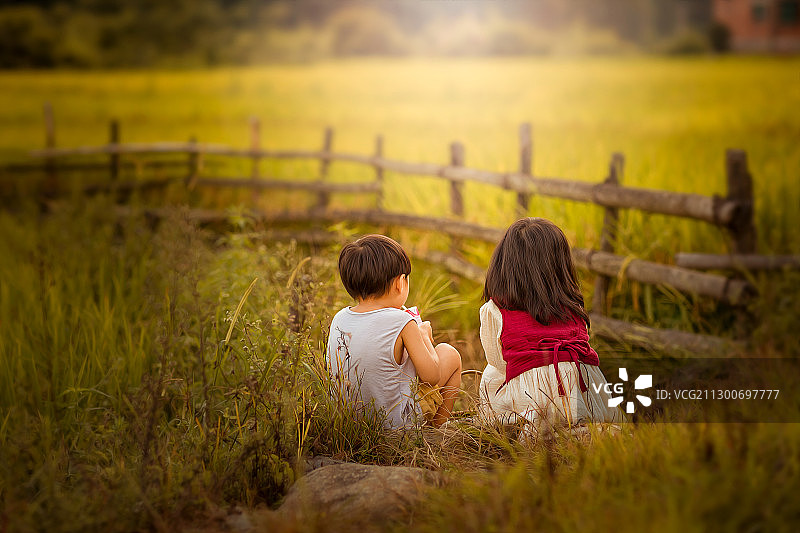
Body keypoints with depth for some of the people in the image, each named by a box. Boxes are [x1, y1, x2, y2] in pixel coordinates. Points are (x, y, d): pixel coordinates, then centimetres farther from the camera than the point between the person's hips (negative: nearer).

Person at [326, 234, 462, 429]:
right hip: (398, 420, -6)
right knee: (450, 354, 14)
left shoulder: (338, 320, -6)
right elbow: (432, 377, -15)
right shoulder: (401, 322, -22)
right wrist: (424, 336, 4)